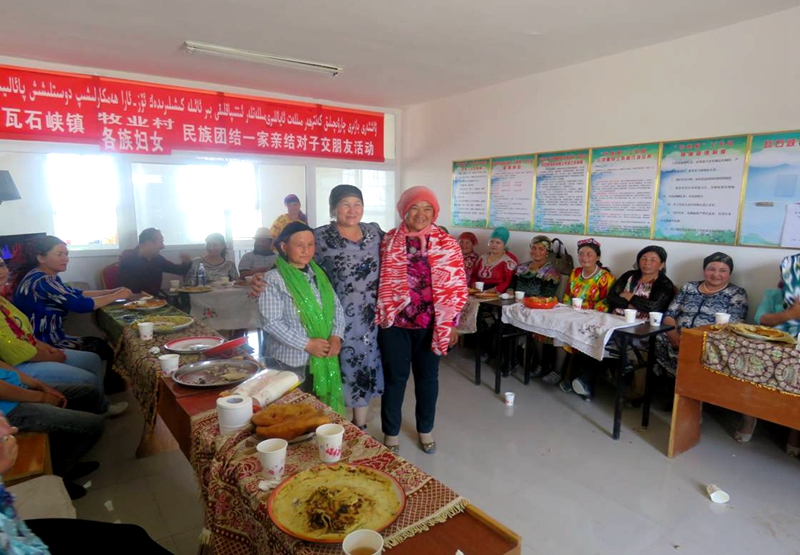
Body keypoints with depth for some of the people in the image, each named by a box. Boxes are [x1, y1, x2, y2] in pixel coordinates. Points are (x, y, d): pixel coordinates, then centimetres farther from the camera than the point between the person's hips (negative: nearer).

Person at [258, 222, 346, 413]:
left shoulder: (319, 274, 7)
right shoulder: (273, 279, -11)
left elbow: (337, 307, 8)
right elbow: (272, 323, -16)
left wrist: (336, 336, -9)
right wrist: (307, 344, -18)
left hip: (323, 358, 5)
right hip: (290, 360, -5)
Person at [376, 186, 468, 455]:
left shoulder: (447, 244, -3)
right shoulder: (388, 241, -1)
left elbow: (456, 286, -2)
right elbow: (381, 280, 4)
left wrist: (451, 323, -4)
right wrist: (380, 315, 2)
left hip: (430, 324, 1)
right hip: (394, 322, 0)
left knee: (427, 377, 15)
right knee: (395, 377, 10)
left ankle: (425, 430, 37)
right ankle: (391, 432, 30)